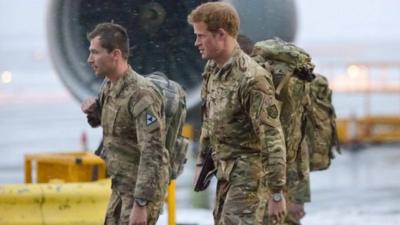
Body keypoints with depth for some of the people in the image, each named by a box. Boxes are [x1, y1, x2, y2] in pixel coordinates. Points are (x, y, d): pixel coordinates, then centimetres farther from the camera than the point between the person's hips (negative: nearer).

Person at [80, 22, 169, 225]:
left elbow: (152, 153, -26)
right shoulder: (110, 86, 5)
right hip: (121, 185, 9)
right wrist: (94, 111, 2)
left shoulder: (141, 94, -23)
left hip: (143, 187, -9)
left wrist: (141, 204, -29)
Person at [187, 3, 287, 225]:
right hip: (226, 172, 9)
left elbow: (272, 138, -22)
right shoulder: (212, 70, 5)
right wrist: (201, 162, 20)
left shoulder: (252, 78, -22)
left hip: (249, 174, -9)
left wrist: (276, 193, -22)